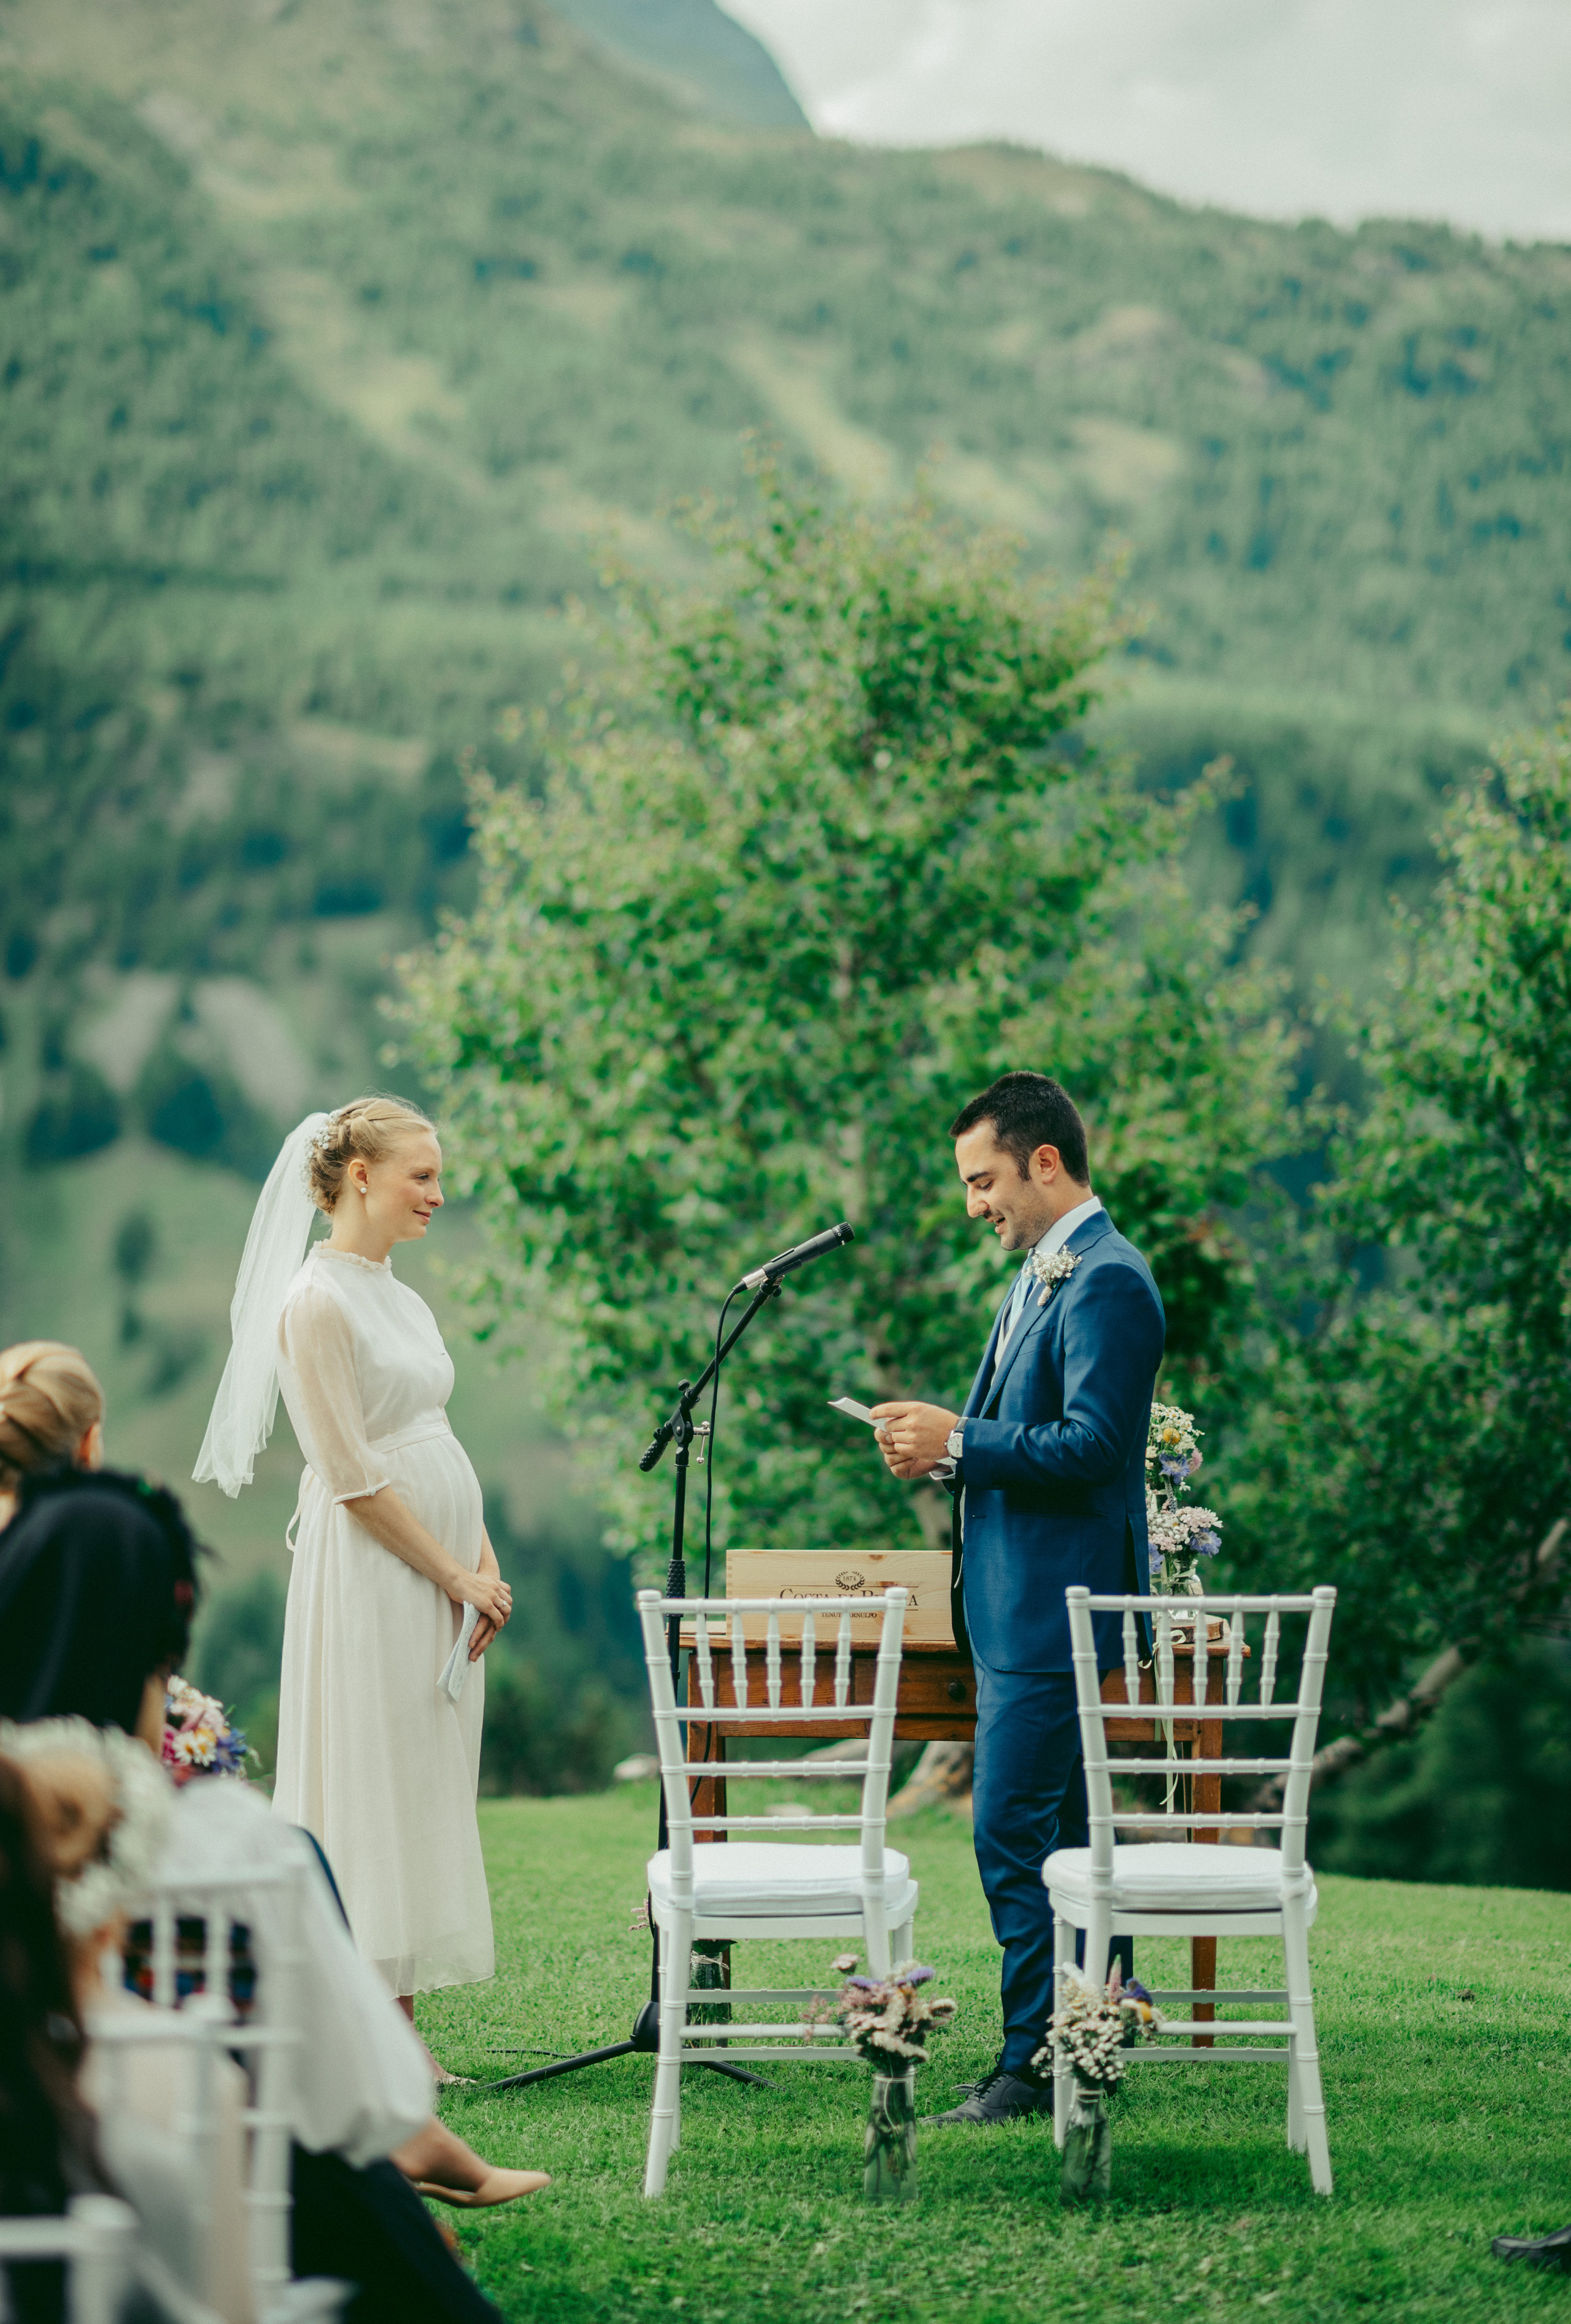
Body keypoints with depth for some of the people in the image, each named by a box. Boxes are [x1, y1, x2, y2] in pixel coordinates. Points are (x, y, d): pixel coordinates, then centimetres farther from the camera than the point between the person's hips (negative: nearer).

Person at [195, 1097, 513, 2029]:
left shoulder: (398, 1295, 15)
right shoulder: (318, 1301, -12)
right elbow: (355, 1479, -15)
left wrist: (486, 1564, 4)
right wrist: (457, 1577, -12)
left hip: (441, 1578, 9)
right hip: (371, 1575, -9)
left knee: (428, 1793, 8)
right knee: (373, 1785, -6)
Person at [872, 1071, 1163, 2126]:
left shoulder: (1107, 1283, -16)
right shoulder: (1043, 1275, 17)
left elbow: (1091, 1449, -23)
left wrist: (959, 1443, -18)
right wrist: (941, 1440, 5)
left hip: (1057, 1606, -11)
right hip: (1018, 1602, 11)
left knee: (1013, 1831, -9)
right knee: (1062, 1830, 15)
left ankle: (1036, 2063, -2)